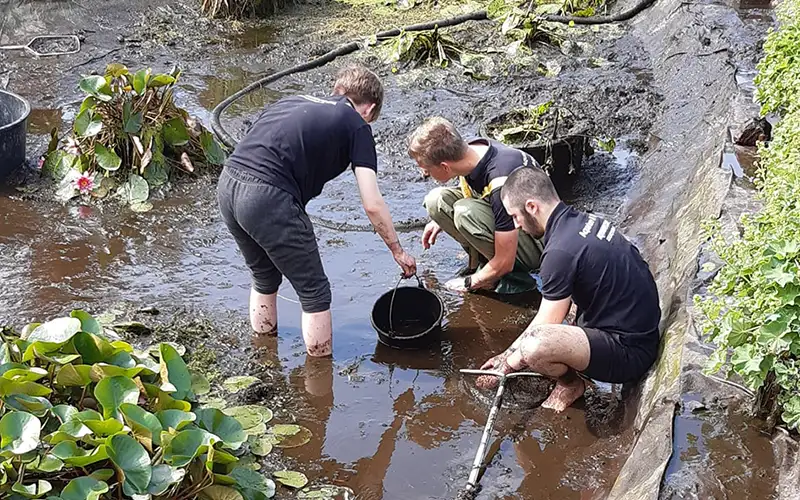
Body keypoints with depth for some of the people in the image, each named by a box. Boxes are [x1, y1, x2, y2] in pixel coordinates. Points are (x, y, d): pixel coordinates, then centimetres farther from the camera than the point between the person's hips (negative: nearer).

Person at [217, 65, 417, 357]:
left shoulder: (294, 101, 26)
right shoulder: (356, 125, 9)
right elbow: (373, 205, 3)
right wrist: (398, 252, 15)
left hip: (227, 185, 8)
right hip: (267, 198, -7)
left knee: (264, 277, 29)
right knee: (314, 292, 11)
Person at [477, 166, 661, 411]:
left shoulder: (561, 251, -23)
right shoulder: (584, 220, 5)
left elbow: (543, 327, -15)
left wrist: (507, 364, 1)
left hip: (630, 352, -10)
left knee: (535, 347, -30)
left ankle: (571, 383, 2)